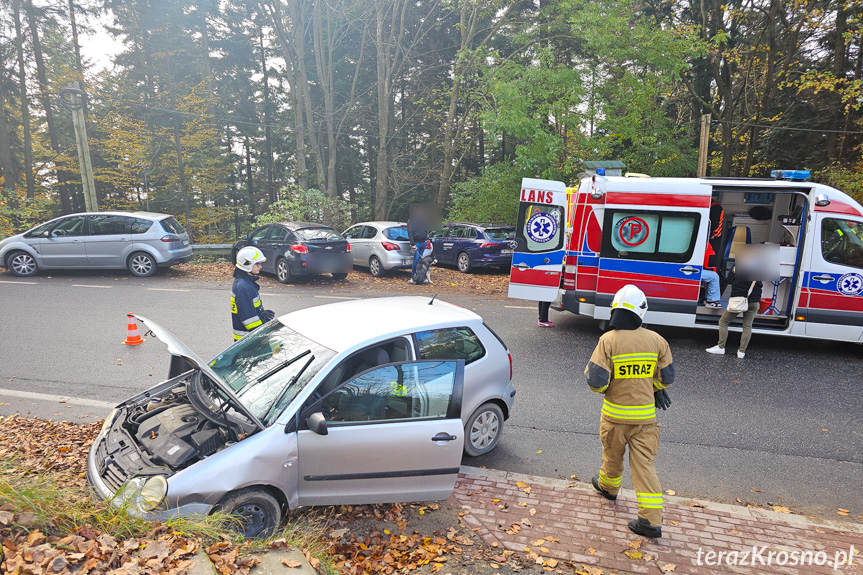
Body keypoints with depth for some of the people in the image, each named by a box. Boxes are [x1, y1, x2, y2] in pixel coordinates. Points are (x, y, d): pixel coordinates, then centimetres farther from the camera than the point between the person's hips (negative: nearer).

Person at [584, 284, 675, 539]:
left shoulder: (608, 340, -18)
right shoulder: (656, 340, -7)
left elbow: (597, 382, -20)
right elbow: (667, 377, 5)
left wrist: (589, 372, 3)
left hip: (616, 413, -2)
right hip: (645, 414, 2)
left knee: (613, 455, 22)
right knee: (644, 463, 8)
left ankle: (608, 486, 48)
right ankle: (652, 520, 9)